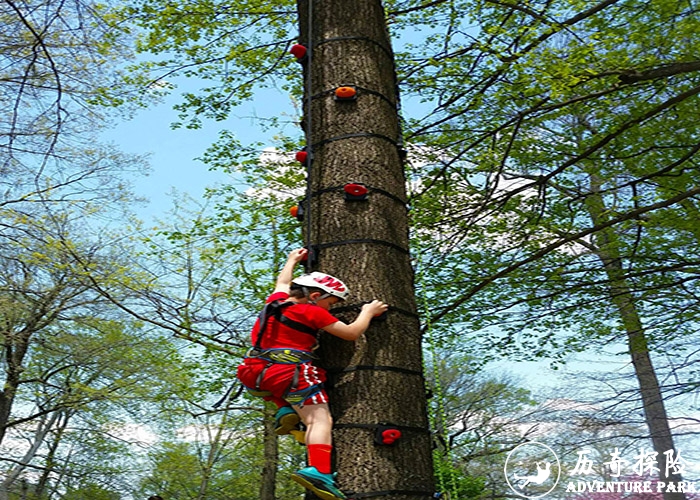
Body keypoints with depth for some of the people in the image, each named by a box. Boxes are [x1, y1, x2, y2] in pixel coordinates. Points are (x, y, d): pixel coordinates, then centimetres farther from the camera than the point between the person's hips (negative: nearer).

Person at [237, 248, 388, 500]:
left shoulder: (276, 300, 17)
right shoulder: (313, 312, -2)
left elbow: (283, 282, 41)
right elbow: (352, 333, 0)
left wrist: (292, 260, 57)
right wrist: (368, 312, 17)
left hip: (255, 375, 7)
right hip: (290, 374, -7)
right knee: (320, 420, -8)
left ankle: (285, 412, 13)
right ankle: (318, 472, -30)